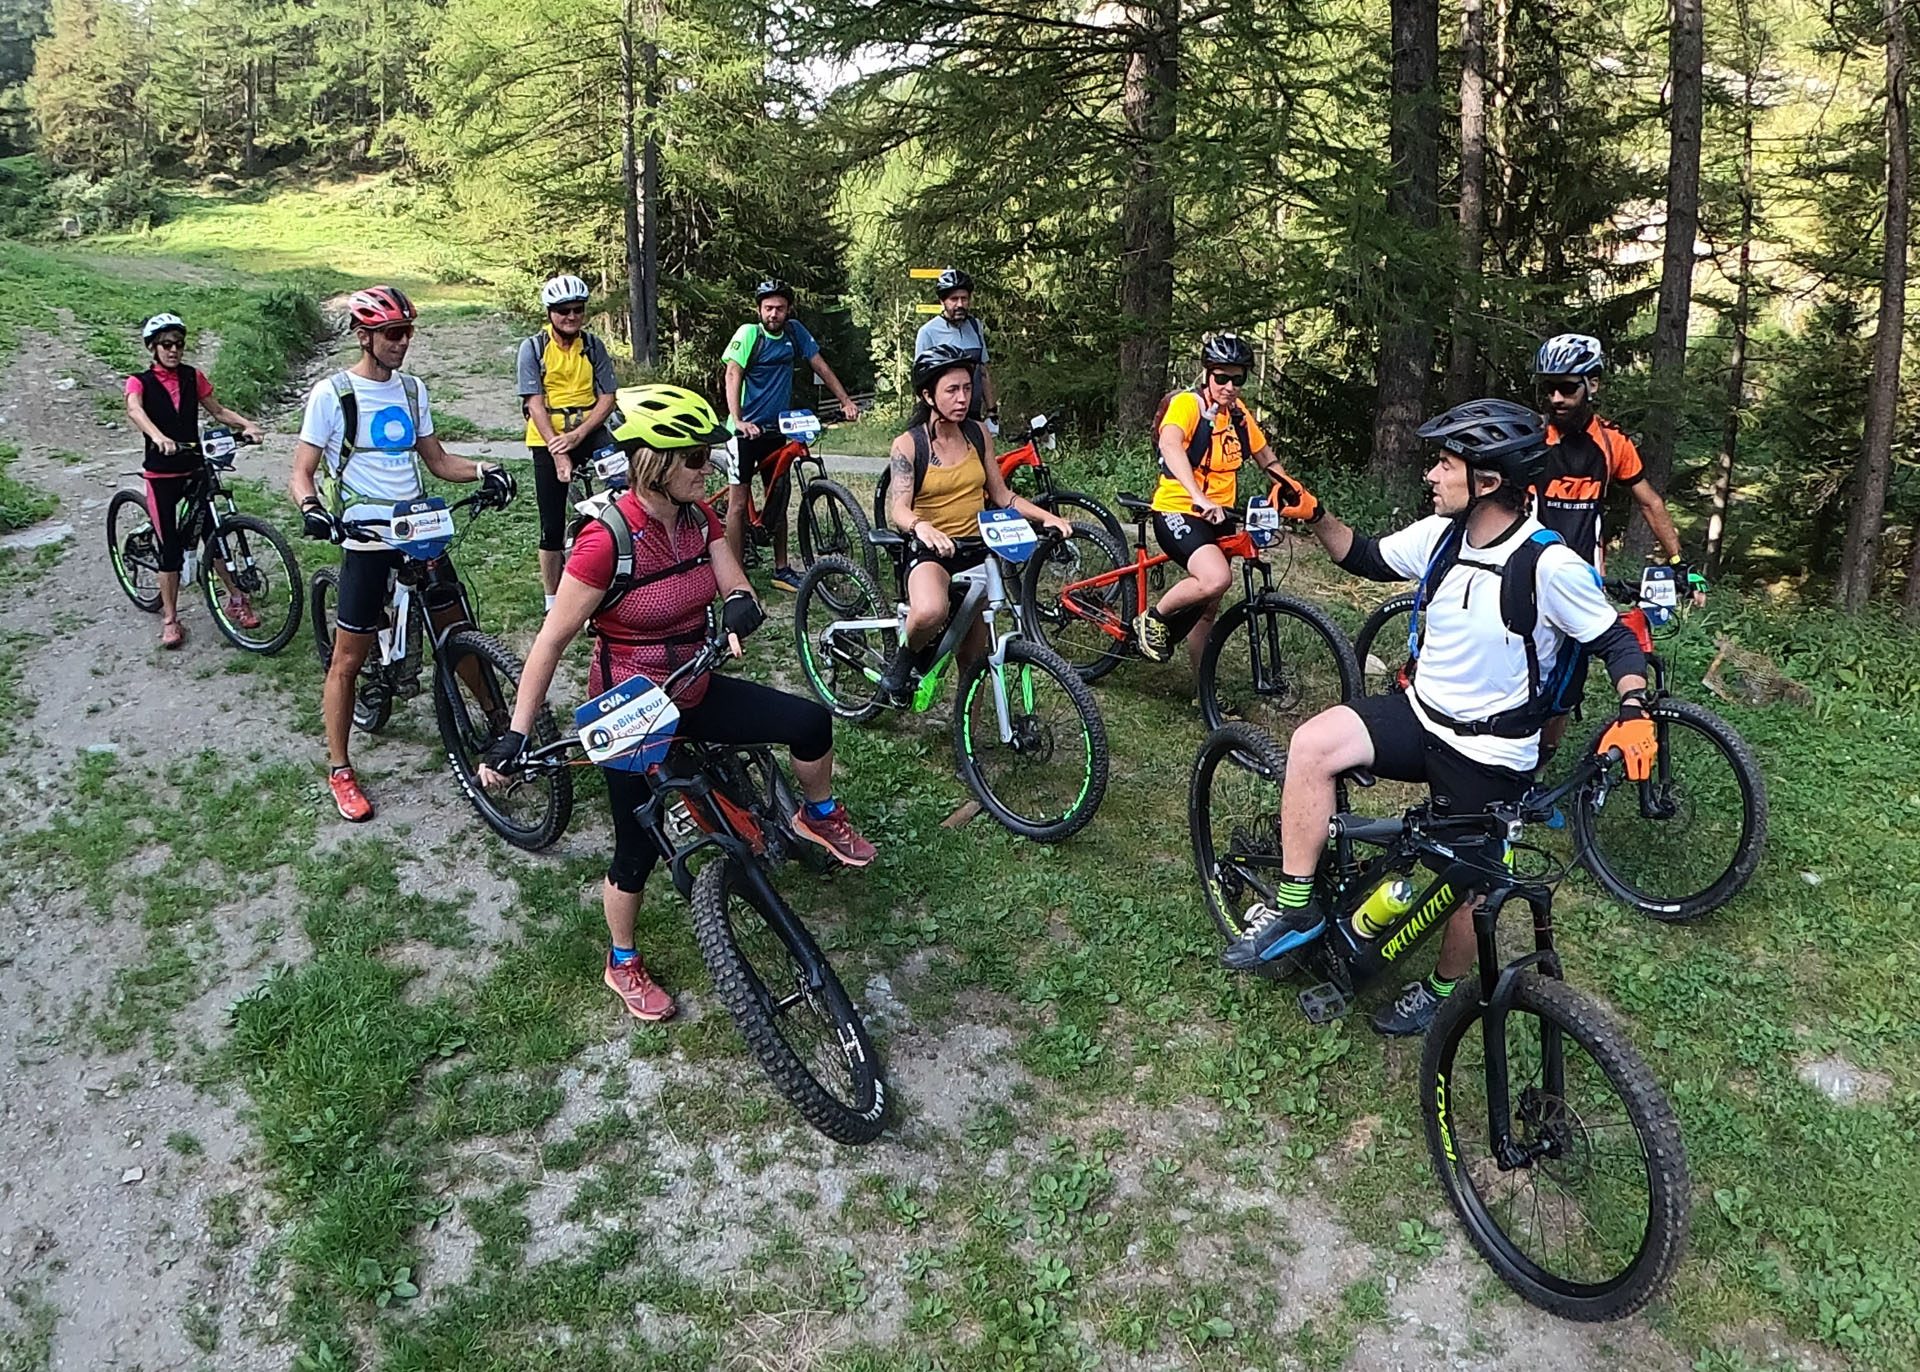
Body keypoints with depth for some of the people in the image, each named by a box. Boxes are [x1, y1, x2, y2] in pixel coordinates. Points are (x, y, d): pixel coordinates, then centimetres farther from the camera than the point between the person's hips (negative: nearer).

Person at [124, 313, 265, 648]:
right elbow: (134, 410, -24)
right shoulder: (140, 381, -5)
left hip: (194, 468, 3)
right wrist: (158, 437, -45)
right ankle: (170, 619, 9)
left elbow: (217, 411, 10)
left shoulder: (193, 377, 7)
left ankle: (236, 599, 19)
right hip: (161, 473, -3)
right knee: (170, 547, -1)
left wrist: (247, 424, -11)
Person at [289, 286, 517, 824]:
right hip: (367, 542, -5)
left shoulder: (412, 390, 10)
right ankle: (339, 770, 13)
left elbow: (437, 460, 15)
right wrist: (310, 507, -28)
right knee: (348, 659, 3)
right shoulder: (332, 392, -6)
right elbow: (302, 472, -6)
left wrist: (483, 470, -4)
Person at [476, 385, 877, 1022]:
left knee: (811, 721, -10)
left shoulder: (698, 518, -6)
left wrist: (740, 606, -31)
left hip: (693, 693, 5)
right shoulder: (607, 539, -25)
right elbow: (551, 641, -21)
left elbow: (739, 591, -5)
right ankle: (622, 965, 33)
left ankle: (818, 815, 21)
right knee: (639, 849, 7)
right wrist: (515, 737, -21)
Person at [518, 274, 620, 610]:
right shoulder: (533, 348, -4)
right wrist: (557, 452, -19)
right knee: (552, 527, 2)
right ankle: (552, 601, 17)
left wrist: (577, 435, -18)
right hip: (548, 440, -1)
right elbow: (535, 405, -9)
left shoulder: (593, 346, 2)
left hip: (588, 432, 1)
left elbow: (607, 400, -3)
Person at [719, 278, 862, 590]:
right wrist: (738, 420, -33)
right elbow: (733, 376, -20)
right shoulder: (748, 333, -11)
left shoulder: (794, 331, 2)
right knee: (739, 502, -4)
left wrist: (846, 401, 1)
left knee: (778, 499, 11)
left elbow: (820, 366, 8)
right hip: (746, 428, -5)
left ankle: (781, 571, 21)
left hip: (776, 427, 5)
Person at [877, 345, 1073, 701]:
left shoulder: (977, 433, 5)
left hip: (976, 552, 5)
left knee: (974, 657, 9)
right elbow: (898, 507, -19)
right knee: (931, 612, -38)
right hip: (931, 552, -5)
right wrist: (922, 527, -42)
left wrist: (1046, 517, -6)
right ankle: (904, 657, -6)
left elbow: (1002, 495, 9)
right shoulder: (908, 445, -8)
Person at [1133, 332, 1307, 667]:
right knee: (1217, 579, -32)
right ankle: (1153, 619, -8)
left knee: (1208, 607, 13)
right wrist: (1200, 498, -48)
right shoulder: (1187, 403, -15)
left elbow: (1265, 457, 21)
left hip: (1216, 518, 8)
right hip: (1178, 512, -8)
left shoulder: (1238, 413, 7)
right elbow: (1170, 444, -35)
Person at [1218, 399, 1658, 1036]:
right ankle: (1294, 906, -10)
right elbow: (1366, 559, 11)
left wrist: (1633, 714, -28)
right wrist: (1313, 514, -4)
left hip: (1490, 755, -5)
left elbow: (1617, 641, -12)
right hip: (1421, 714, 5)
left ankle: (1442, 990, 39)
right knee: (1313, 744, -20)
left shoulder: (1550, 565, -22)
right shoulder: (1439, 534, -6)